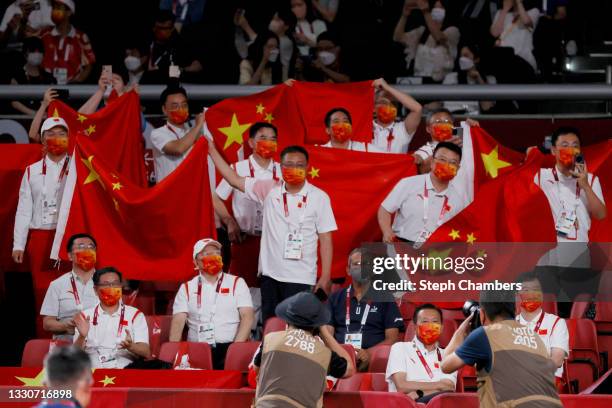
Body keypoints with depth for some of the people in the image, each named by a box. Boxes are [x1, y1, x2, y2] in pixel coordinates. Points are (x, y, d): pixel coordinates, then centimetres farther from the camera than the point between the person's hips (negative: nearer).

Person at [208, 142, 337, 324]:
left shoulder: (319, 197, -2)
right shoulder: (269, 190, 5)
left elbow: (326, 239, -1)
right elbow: (234, 179, 12)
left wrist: (325, 277, -6)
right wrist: (212, 150, 10)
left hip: (301, 279, -3)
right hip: (270, 275, 3)